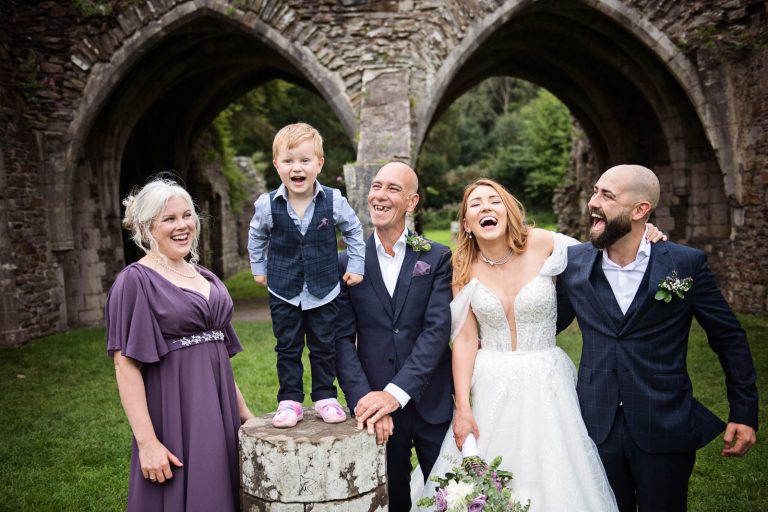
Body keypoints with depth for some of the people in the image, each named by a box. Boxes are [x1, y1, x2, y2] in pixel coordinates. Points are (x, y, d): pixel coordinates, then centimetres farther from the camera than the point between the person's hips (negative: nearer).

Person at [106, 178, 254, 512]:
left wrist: (242, 411, 15)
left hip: (217, 412, 6)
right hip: (173, 417, -6)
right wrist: (146, 441, -19)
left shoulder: (205, 277, 11)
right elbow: (125, 364, -14)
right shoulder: (135, 281, -8)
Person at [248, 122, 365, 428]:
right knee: (288, 349, 8)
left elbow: (354, 230, 6)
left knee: (324, 347, 10)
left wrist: (355, 265, 4)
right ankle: (289, 401, 18)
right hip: (284, 293, 0)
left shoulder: (334, 201, -11)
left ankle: (325, 398, 23)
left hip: (323, 291, 0)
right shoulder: (268, 205, -10)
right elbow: (256, 236, 11)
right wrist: (258, 268, 11)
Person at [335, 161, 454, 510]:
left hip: (432, 403, 0)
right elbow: (342, 338, -4)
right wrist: (364, 399, -17)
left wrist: (396, 393, -20)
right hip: (375, 405, 1)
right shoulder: (348, 263, 2)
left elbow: (437, 330, -11)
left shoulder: (437, 258, -1)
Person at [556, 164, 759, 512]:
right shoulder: (575, 262, -2)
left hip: (665, 430, -2)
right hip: (596, 427, 2)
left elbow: (729, 338, 2)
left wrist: (744, 412, 2)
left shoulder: (686, 264, -8)